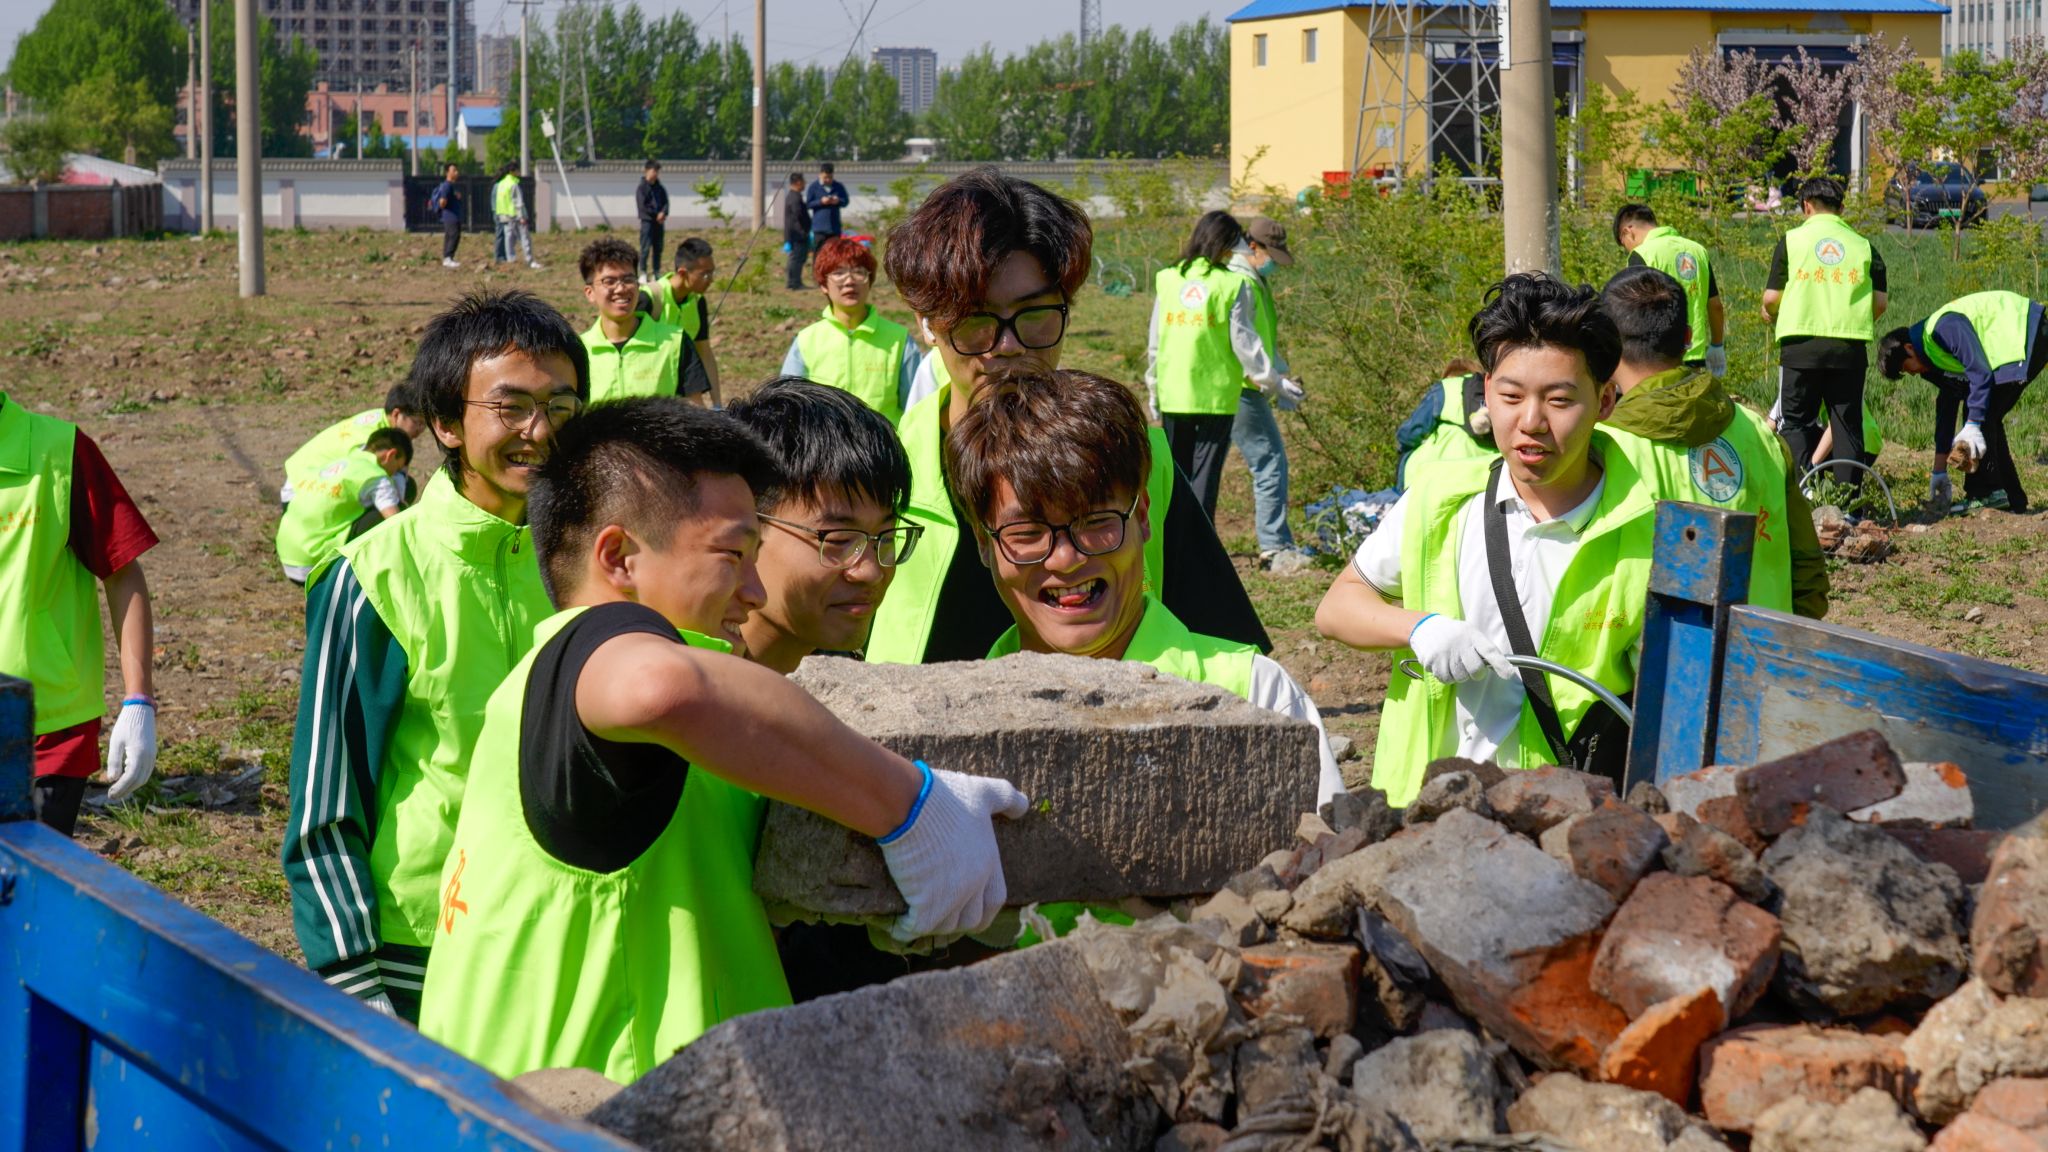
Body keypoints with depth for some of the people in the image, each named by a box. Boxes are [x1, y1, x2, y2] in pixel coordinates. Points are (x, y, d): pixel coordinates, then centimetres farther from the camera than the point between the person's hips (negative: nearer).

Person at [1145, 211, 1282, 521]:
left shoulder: (1168, 280, 4)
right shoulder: (1232, 284, -7)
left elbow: (1154, 341, 8)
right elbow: (1244, 341, -6)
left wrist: (1154, 389, 19)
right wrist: (1273, 381, 4)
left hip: (1173, 395, 3)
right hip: (1216, 396, -3)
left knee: (1175, 473, 13)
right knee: (1206, 475, 2)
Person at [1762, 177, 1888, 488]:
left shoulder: (1791, 240, 1)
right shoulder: (1863, 246, 8)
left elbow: (1771, 299, -2)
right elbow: (1879, 302, 4)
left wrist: (1771, 314, 20)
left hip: (1801, 344, -2)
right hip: (1850, 348, 2)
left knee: (1797, 423, 8)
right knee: (1847, 424, 8)